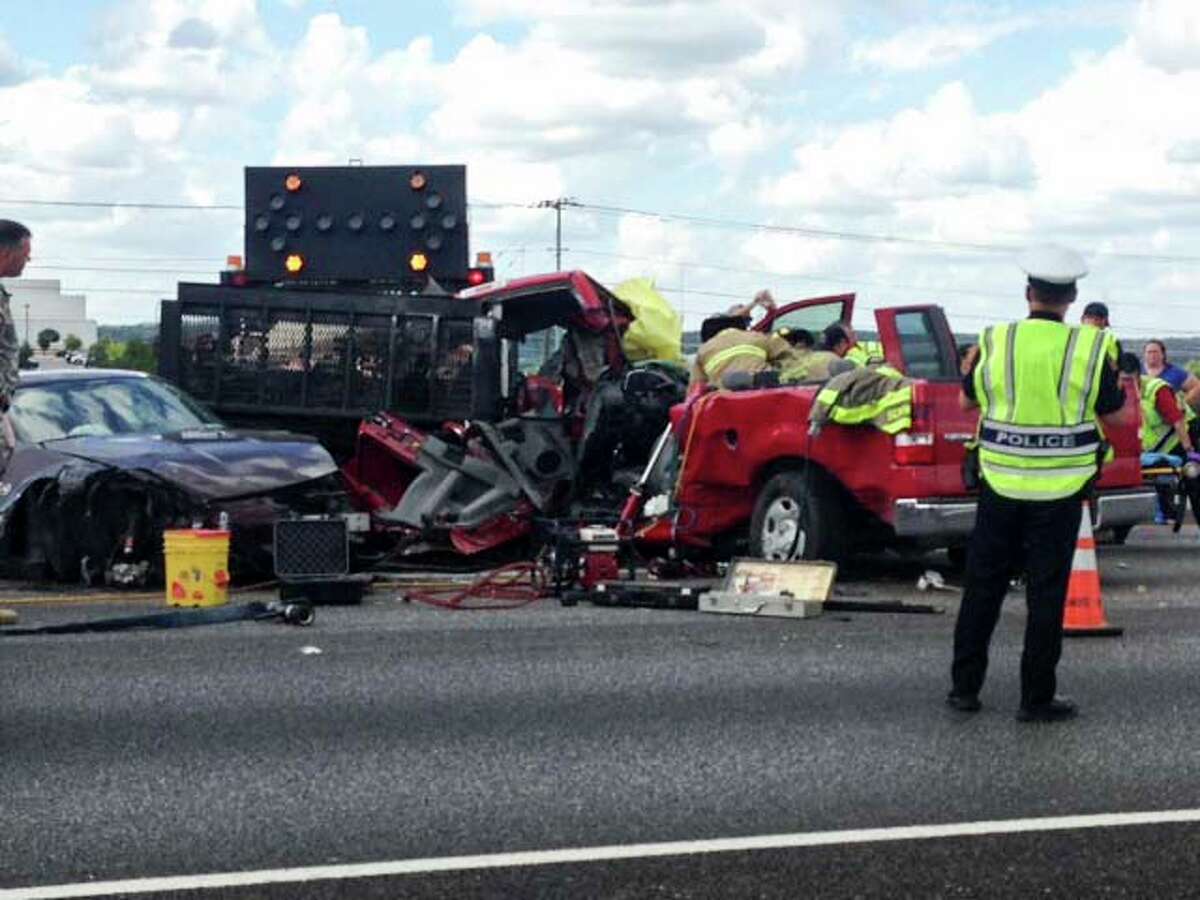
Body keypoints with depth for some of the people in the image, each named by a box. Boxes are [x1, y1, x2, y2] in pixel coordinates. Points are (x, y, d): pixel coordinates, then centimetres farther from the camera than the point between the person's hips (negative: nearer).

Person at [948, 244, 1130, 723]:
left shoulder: (995, 342, -5)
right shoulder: (1090, 347, -9)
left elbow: (969, 399, 11)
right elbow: (1117, 416, 1)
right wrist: (1119, 383, 18)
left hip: (1000, 486, 1)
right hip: (1060, 493, -1)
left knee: (983, 586, 12)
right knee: (1046, 593, 5)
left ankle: (964, 686, 17)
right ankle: (1036, 697, 8)